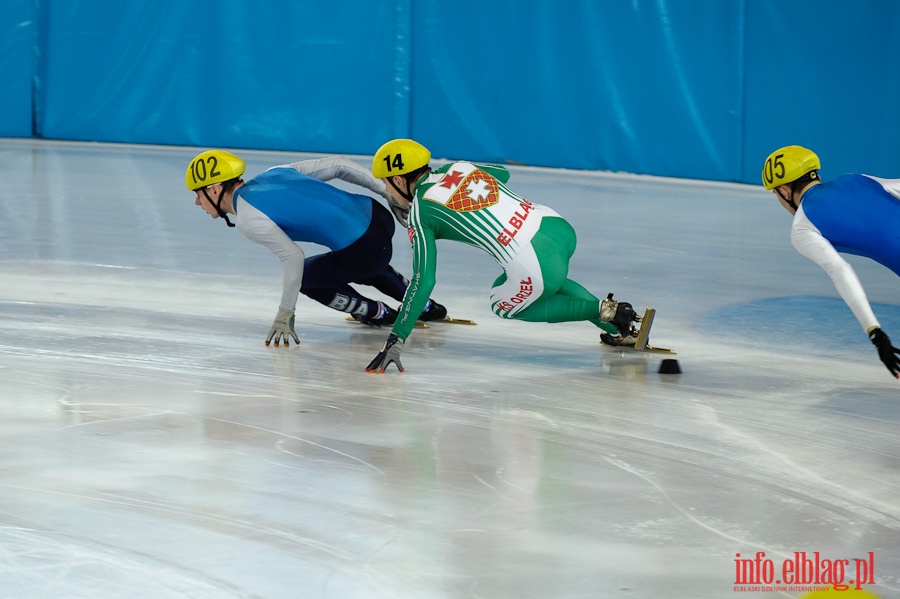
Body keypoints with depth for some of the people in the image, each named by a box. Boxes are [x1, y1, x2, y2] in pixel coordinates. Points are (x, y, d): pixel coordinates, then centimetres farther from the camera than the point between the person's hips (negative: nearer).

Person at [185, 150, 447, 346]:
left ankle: (376, 313, 26)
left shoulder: (247, 217, -9)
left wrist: (285, 314, -8)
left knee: (304, 276, 18)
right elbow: (337, 164, 13)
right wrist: (391, 194, 19)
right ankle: (425, 306, 43)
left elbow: (293, 256, -17)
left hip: (365, 250, -8)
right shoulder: (275, 173, 14)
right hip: (379, 216, 8)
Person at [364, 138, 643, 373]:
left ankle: (603, 311, 8)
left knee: (505, 306, 24)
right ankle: (619, 328, 25)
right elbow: (502, 172, 39)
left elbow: (423, 282, -6)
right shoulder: (457, 167, 18)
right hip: (560, 228, 7)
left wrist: (395, 341, -4)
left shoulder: (421, 214, 1)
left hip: (534, 270, -7)